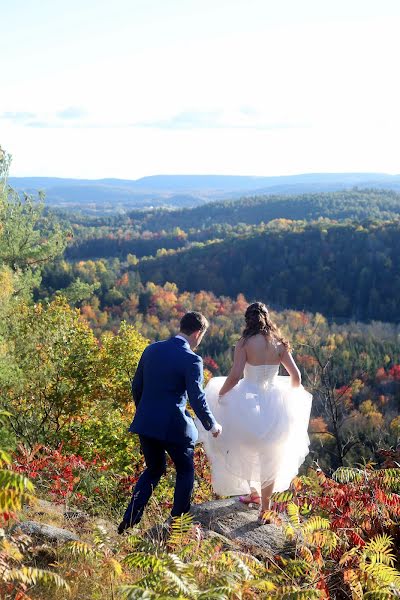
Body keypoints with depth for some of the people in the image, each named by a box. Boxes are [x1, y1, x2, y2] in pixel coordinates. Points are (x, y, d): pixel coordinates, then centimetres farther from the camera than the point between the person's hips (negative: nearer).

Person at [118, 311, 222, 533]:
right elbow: (197, 399, -13)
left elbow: (137, 386, 12)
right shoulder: (191, 360, -13)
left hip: (146, 423, 6)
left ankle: (128, 522, 15)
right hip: (174, 426, -6)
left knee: (154, 469, 22)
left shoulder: (152, 350, 5)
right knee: (185, 471, 16)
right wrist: (212, 425, 2)